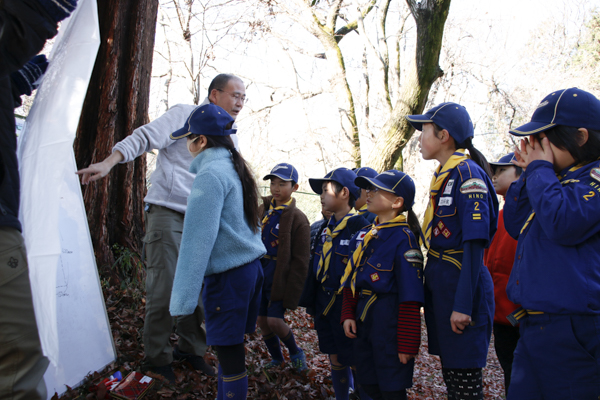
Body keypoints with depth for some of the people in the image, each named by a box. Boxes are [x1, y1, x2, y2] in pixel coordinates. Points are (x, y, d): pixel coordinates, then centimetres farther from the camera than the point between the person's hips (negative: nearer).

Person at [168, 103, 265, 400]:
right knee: (229, 348, 18)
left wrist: (182, 299, -20)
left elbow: (198, 240, -21)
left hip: (228, 275, -9)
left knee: (230, 354, 1)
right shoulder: (235, 169, 13)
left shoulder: (210, 176, -15)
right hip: (250, 267, 9)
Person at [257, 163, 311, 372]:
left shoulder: (298, 219, -11)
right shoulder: (262, 209, 6)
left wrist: (291, 295, -14)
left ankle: (295, 353, 20)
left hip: (280, 275, -5)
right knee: (261, 320, 10)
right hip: (259, 272, 6)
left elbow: (300, 261, -12)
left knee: (274, 321, -9)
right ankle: (276, 357, 34)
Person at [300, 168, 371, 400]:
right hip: (324, 306, 7)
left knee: (356, 362, 4)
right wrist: (310, 302, 12)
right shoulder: (326, 229, 9)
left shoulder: (361, 228, -14)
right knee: (335, 360, 17)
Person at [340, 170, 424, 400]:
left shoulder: (403, 238, -15)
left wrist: (407, 345, -16)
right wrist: (348, 315, 6)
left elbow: (410, 298, -16)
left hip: (390, 322, -7)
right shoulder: (364, 237, 9)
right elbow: (350, 281, 16)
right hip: (364, 320, 8)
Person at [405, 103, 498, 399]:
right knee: (449, 371, 18)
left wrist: (463, 305, -22)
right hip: (438, 280, 9)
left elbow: (475, 243, -20)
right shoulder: (443, 175, 13)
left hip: (462, 283, -9)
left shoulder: (468, 174, -15)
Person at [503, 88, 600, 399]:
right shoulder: (558, 178, 14)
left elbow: (563, 224, -26)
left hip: (572, 329, -8)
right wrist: (529, 174, 6)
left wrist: (540, 168, -12)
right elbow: (514, 226, 18)